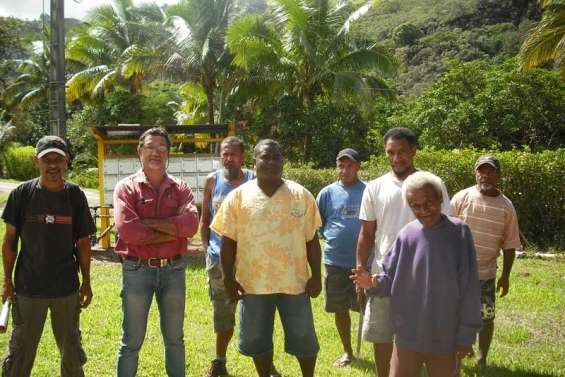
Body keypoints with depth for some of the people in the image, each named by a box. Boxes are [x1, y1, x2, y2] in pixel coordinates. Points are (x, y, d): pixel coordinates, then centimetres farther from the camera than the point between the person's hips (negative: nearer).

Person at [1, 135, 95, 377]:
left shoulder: (75, 195, -2)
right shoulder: (22, 194, -5)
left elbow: (83, 242, 4)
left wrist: (86, 282, 5)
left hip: (67, 289, 1)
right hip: (28, 287, -1)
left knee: (71, 350, 17)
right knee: (20, 351, 11)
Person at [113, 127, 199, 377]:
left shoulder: (180, 188, 4)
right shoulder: (126, 187, -3)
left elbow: (190, 225, -13)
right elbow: (127, 229, -19)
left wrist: (147, 221, -16)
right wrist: (171, 232, -14)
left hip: (173, 270, 3)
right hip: (137, 270, -2)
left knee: (175, 338, 17)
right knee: (131, 341, 8)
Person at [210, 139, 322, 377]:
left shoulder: (301, 195, 0)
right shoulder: (238, 197, -1)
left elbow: (312, 240, 3)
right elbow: (228, 241, 1)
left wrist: (316, 276, -1)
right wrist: (229, 277, -3)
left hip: (294, 280, 0)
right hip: (253, 282, 0)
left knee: (303, 337, 10)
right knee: (257, 339, 12)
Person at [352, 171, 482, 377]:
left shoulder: (459, 232, -11)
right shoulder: (406, 235, -6)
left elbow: (470, 290, -9)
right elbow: (391, 279, 1)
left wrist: (466, 335, -8)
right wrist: (373, 282, -21)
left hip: (446, 339, -1)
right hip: (408, 337, 2)